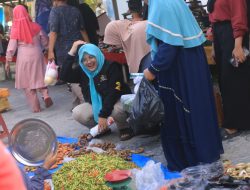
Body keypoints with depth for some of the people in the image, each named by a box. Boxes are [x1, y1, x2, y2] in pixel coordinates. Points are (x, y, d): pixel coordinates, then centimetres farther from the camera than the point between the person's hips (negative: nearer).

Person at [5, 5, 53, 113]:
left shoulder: (15, 30, -7)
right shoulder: (35, 26, -1)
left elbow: (11, 47, -6)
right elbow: (45, 42, 7)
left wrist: (7, 61, 3)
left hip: (24, 58, -2)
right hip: (37, 56, 2)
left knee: (27, 82, 8)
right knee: (39, 78, 19)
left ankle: (35, 107, 8)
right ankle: (45, 95, -6)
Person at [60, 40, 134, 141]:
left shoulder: (111, 67, -18)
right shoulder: (82, 71, -2)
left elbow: (113, 93, -24)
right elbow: (64, 76, -18)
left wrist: (103, 115, -30)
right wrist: (72, 52, -20)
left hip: (116, 101, -5)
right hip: (95, 105, 5)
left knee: (116, 110, -39)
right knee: (77, 113, -18)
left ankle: (124, 128, -3)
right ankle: (101, 129, 7)